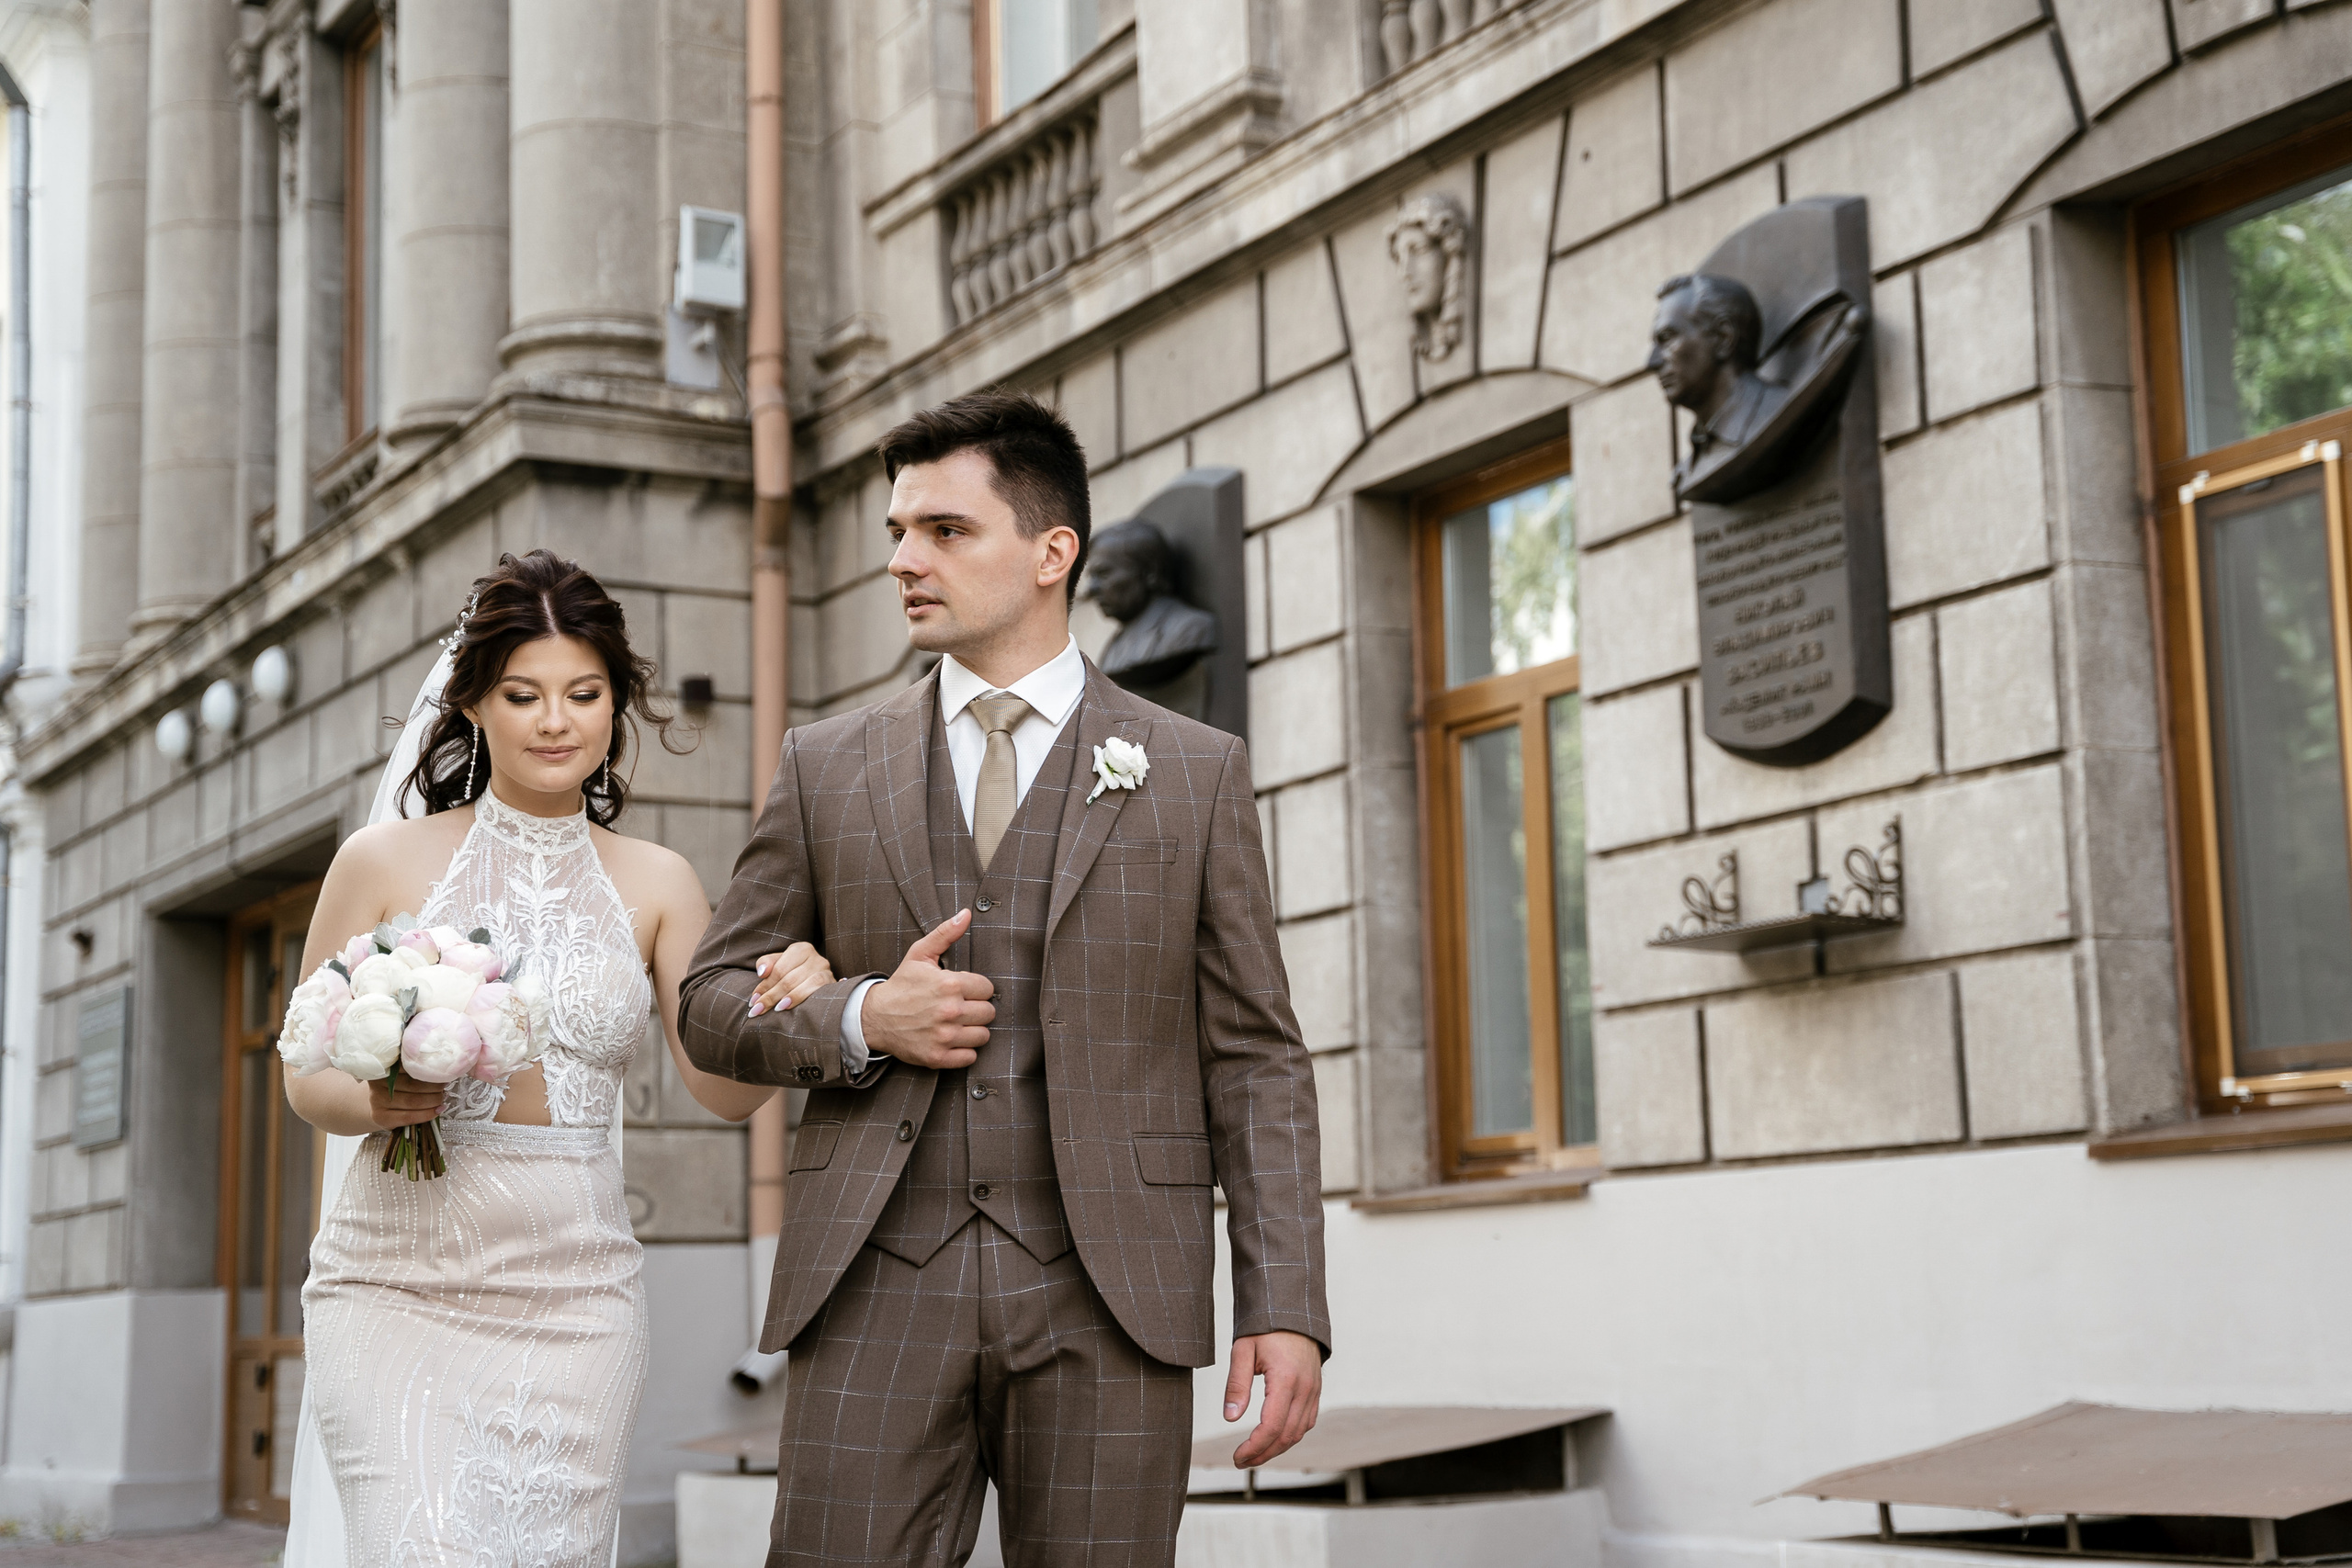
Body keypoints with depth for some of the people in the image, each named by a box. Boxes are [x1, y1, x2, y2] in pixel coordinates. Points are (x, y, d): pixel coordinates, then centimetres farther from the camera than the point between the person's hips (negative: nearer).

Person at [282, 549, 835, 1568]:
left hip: (572, 1293, 2)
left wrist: (787, 1006, -18)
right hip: (397, 1283, -2)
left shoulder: (655, 885, 7)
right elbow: (307, 1078, 5)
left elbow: (723, 1089, 2)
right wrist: (377, 1103, -17)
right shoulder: (385, 861, 1)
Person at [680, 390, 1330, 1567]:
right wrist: (858, 1020, -6)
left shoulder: (1197, 774, 7)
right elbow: (713, 1006, 15)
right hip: (875, 1292, 1)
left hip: (1106, 1299, -1)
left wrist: (1286, 1309, -4)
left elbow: (1254, 1061, 5)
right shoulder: (826, 768, 11)